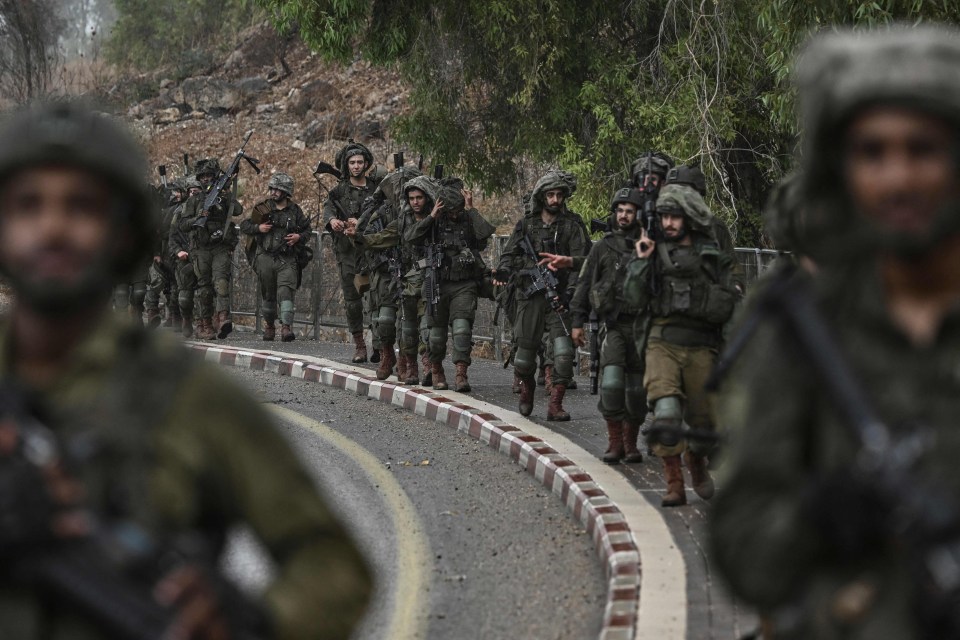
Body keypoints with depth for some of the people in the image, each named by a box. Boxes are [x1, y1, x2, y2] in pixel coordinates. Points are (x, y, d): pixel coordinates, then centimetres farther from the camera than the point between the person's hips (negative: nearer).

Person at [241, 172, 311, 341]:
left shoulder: (295, 210, 6)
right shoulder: (263, 208, 5)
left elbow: (307, 230, 15)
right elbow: (243, 226, 7)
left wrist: (299, 237, -5)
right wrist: (258, 228, -11)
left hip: (287, 259, -1)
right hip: (266, 258, 1)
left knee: (286, 292, -17)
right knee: (267, 294, 11)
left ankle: (286, 327, -24)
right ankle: (269, 325, 27)